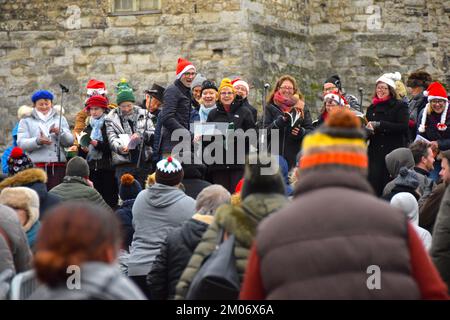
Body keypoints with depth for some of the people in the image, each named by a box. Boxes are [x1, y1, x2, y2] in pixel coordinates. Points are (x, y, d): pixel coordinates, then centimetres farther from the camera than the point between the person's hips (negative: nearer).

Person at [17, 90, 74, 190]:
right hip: (36, 166, -2)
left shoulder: (60, 119, 20)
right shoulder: (26, 121, 13)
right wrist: (38, 141, -19)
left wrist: (60, 132, -10)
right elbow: (21, 143, -1)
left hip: (58, 166, 2)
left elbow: (70, 141, 10)